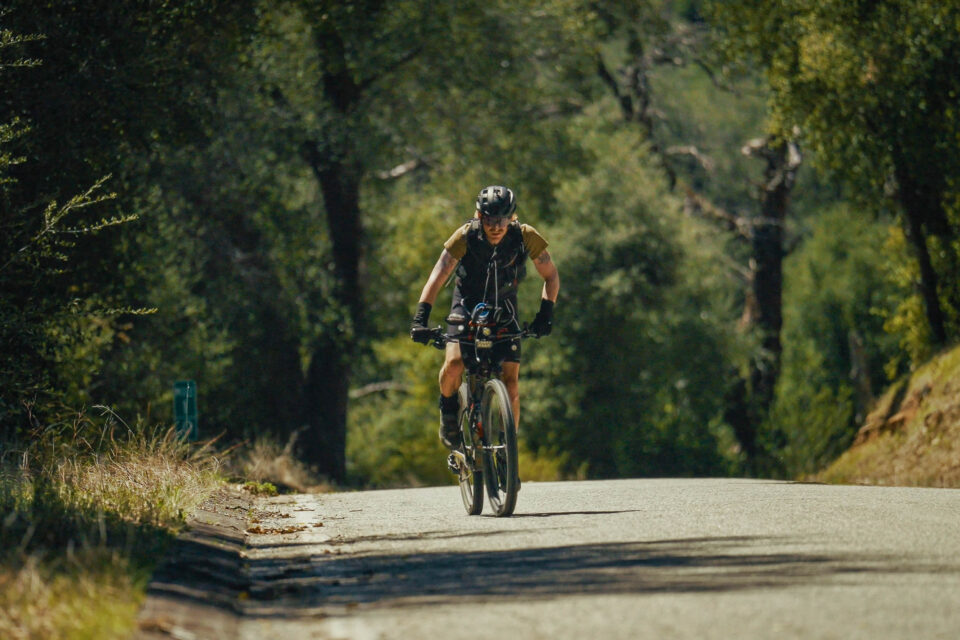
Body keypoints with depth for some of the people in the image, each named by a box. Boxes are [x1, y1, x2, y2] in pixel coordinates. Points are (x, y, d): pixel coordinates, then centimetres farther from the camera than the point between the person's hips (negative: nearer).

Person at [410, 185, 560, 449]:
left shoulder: (526, 237, -22)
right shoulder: (465, 237, -26)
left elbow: (550, 275, -9)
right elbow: (438, 277, -30)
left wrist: (546, 311, -24)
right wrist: (420, 318, -43)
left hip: (504, 308, 1)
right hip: (468, 303, -1)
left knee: (510, 378, -12)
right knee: (454, 362, -24)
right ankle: (448, 410, 7)